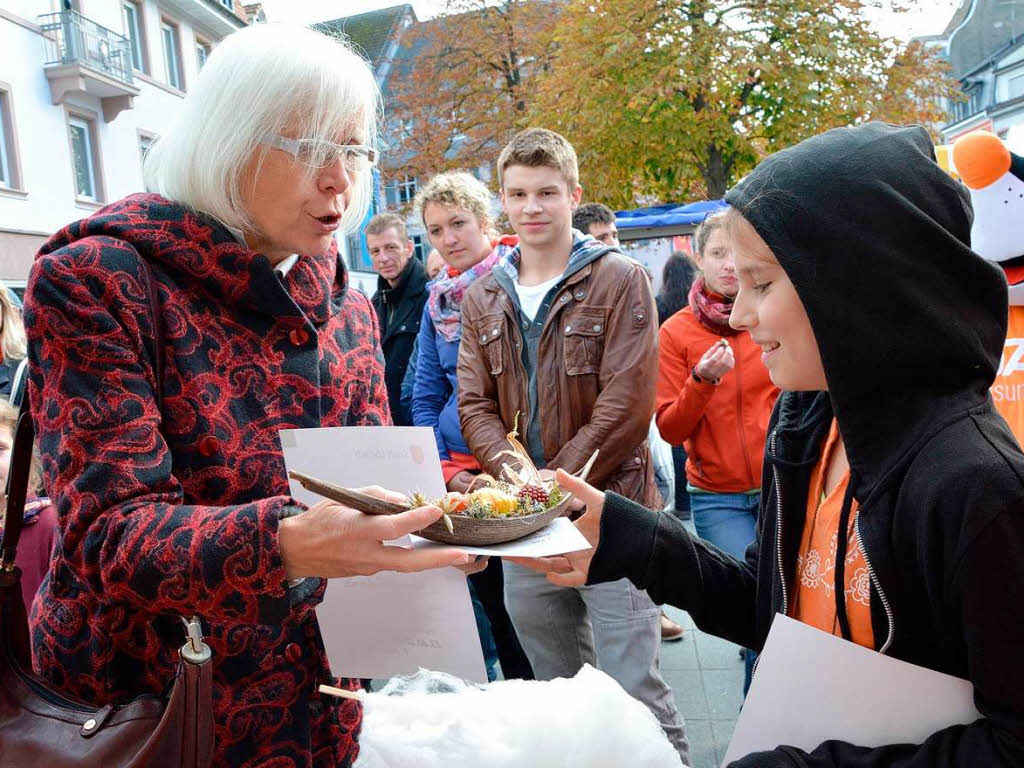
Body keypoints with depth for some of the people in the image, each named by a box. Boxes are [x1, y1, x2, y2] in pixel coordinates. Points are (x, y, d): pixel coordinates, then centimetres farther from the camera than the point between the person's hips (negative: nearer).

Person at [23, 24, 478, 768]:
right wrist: (289, 544, -40)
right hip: (147, 700, -5)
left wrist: (449, 506, -18)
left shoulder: (348, 308, 2)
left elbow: (376, 481, 3)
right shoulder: (95, 282, -16)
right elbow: (110, 535, -23)